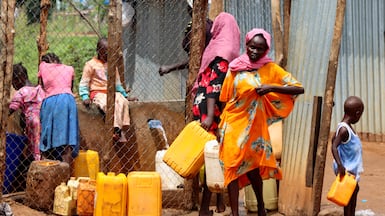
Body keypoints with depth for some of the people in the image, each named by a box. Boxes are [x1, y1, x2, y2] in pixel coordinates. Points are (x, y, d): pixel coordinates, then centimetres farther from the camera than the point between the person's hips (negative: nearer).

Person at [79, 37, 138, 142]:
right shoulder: (91, 64, 3)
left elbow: (117, 83, 29)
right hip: (97, 93, -4)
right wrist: (85, 97, -12)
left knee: (123, 102, -30)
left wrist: (125, 95, 23)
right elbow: (84, 83, 2)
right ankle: (116, 129, -39)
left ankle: (123, 127, -33)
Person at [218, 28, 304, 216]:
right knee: (233, 166, -3)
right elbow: (225, 98, 5)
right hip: (233, 123, 1)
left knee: (252, 166, 7)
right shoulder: (235, 68, -1)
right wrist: (221, 124, 3)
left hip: (254, 124, 0)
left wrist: (271, 87, -20)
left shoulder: (270, 69, -4)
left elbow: (299, 88, -9)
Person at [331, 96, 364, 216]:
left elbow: (333, 139, 17)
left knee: (355, 189, 24)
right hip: (347, 168, -10)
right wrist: (340, 166, -38)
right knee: (349, 193, -1)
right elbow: (334, 147, -33)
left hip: (351, 166, 10)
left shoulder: (345, 126, 3)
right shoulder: (344, 129, -26)